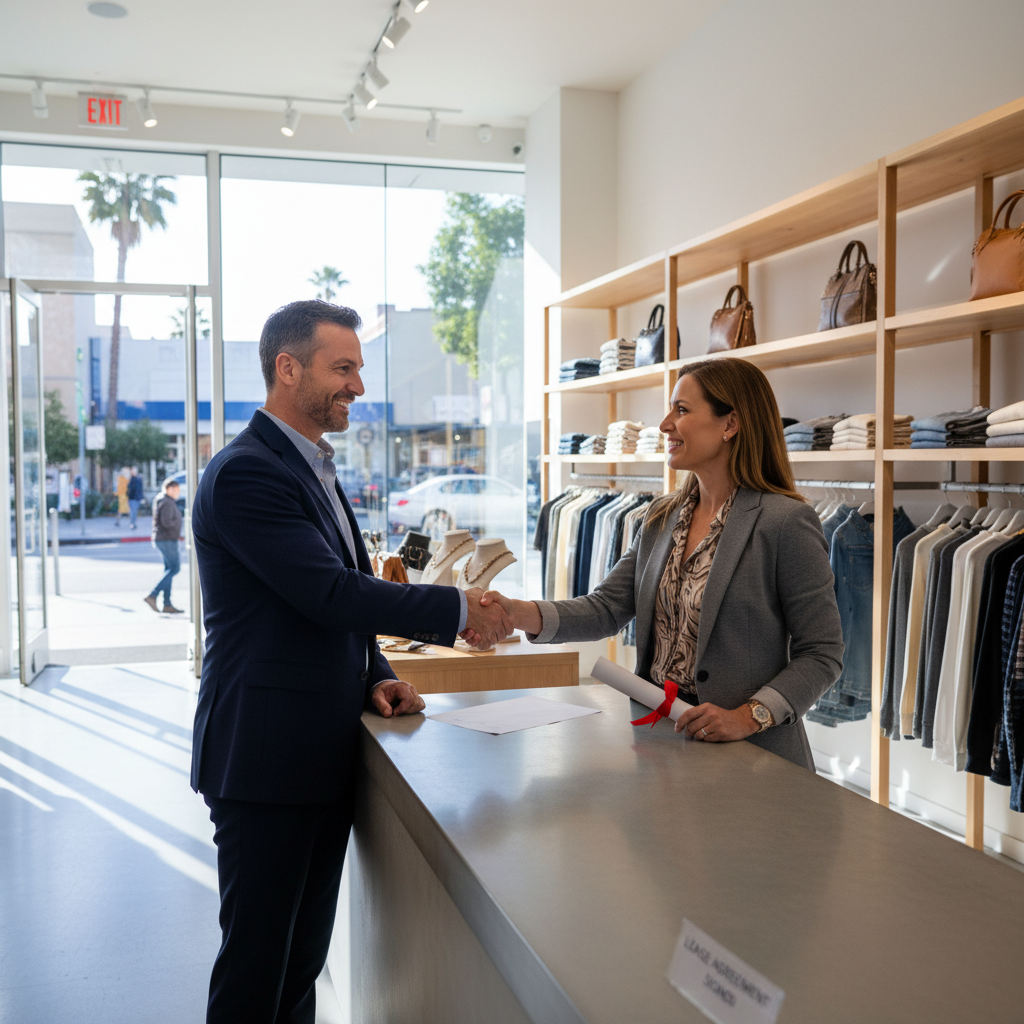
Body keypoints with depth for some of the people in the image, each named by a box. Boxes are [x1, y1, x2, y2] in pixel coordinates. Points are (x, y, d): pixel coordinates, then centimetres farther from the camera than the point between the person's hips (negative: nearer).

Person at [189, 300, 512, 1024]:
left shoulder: (316, 470, 15)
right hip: (266, 758, -9)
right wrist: (460, 610, -17)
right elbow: (331, 593, -24)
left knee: (306, 956, 18)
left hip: (324, 757, 9)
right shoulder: (245, 474, -17)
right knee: (257, 964, 5)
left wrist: (375, 677, 5)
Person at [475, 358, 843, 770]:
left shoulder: (787, 523, -10)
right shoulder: (661, 518, 12)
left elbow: (821, 654, -8)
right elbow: (607, 607, 4)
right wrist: (522, 614, -12)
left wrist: (749, 716, -20)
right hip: (658, 732, 5)